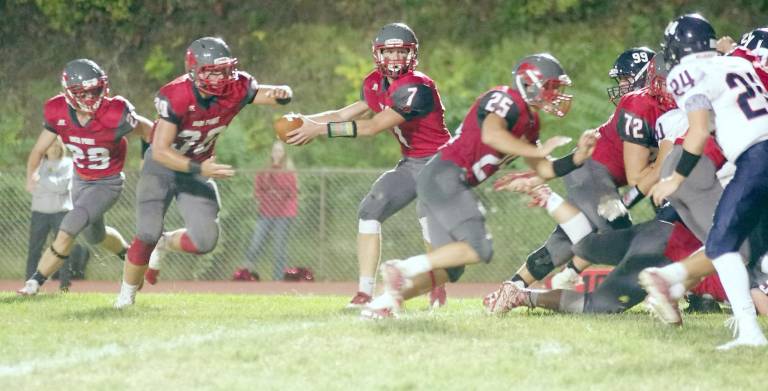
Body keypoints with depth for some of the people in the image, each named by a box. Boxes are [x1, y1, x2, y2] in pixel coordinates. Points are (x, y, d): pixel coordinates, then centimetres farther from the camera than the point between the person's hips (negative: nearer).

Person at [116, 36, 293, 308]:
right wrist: (200, 169, -40)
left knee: (205, 241, -7)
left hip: (198, 167, 4)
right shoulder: (176, 97, -31)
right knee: (148, 234, -11)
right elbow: (160, 151, -31)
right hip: (163, 165, -4)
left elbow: (272, 94, -18)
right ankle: (126, 294, 12)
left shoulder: (236, 89, -19)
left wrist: (280, 93, -43)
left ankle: (165, 244, 26)